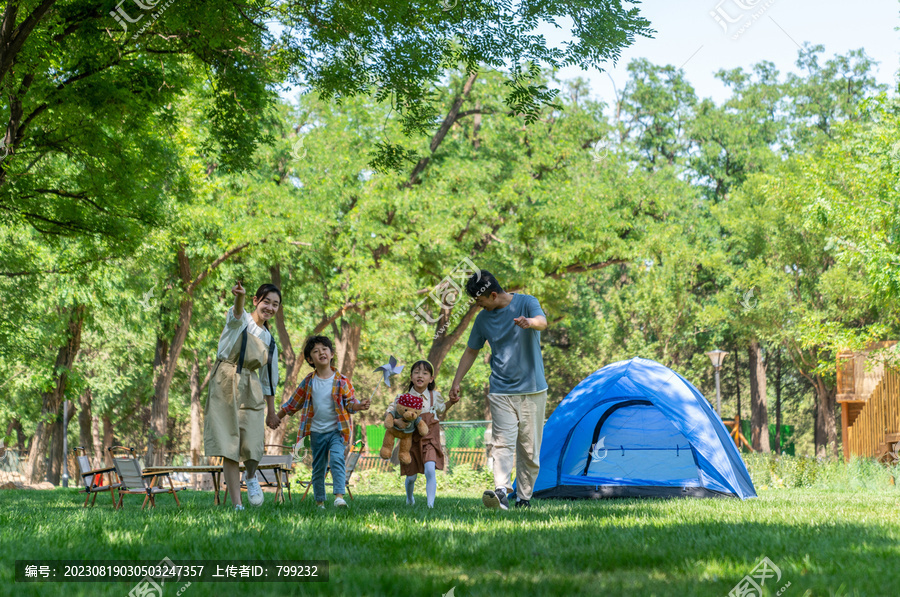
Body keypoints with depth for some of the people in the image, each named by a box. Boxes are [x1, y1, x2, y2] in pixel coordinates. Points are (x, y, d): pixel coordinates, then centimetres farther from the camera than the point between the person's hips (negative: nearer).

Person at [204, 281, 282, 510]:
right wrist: (239, 297, -48)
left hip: (250, 391, 3)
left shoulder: (270, 341, 15)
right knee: (229, 447, -8)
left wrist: (272, 412, 19)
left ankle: (251, 476, 22)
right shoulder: (240, 321, 2)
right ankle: (237, 505, -5)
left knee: (253, 445, -13)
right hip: (225, 387, -3)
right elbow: (237, 314, -24)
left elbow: (268, 379, 21)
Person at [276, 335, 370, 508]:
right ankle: (319, 501, 20)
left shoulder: (341, 381, -4)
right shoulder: (309, 382, 2)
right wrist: (276, 417, 14)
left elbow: (349, 403, -2)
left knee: (337, 459, -22)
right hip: (317, 432, 3)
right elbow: (293, 403, 12)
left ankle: (339, 496, -27)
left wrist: (359, 406, -25)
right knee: (318, 467, 9)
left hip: (336, 430, -3)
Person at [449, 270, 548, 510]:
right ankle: (501, 491, -30)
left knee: (530, 449, 2)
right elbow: (471, 351, 21)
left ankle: (524, 497, 12)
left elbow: (542, 321, -25)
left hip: (532, 390, -2)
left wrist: (529, 322, -49)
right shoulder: (483, 318, 10)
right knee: (503, 443, -16)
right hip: (501, 391, 2)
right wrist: (456, 382, 14)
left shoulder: (526, 302, -3)